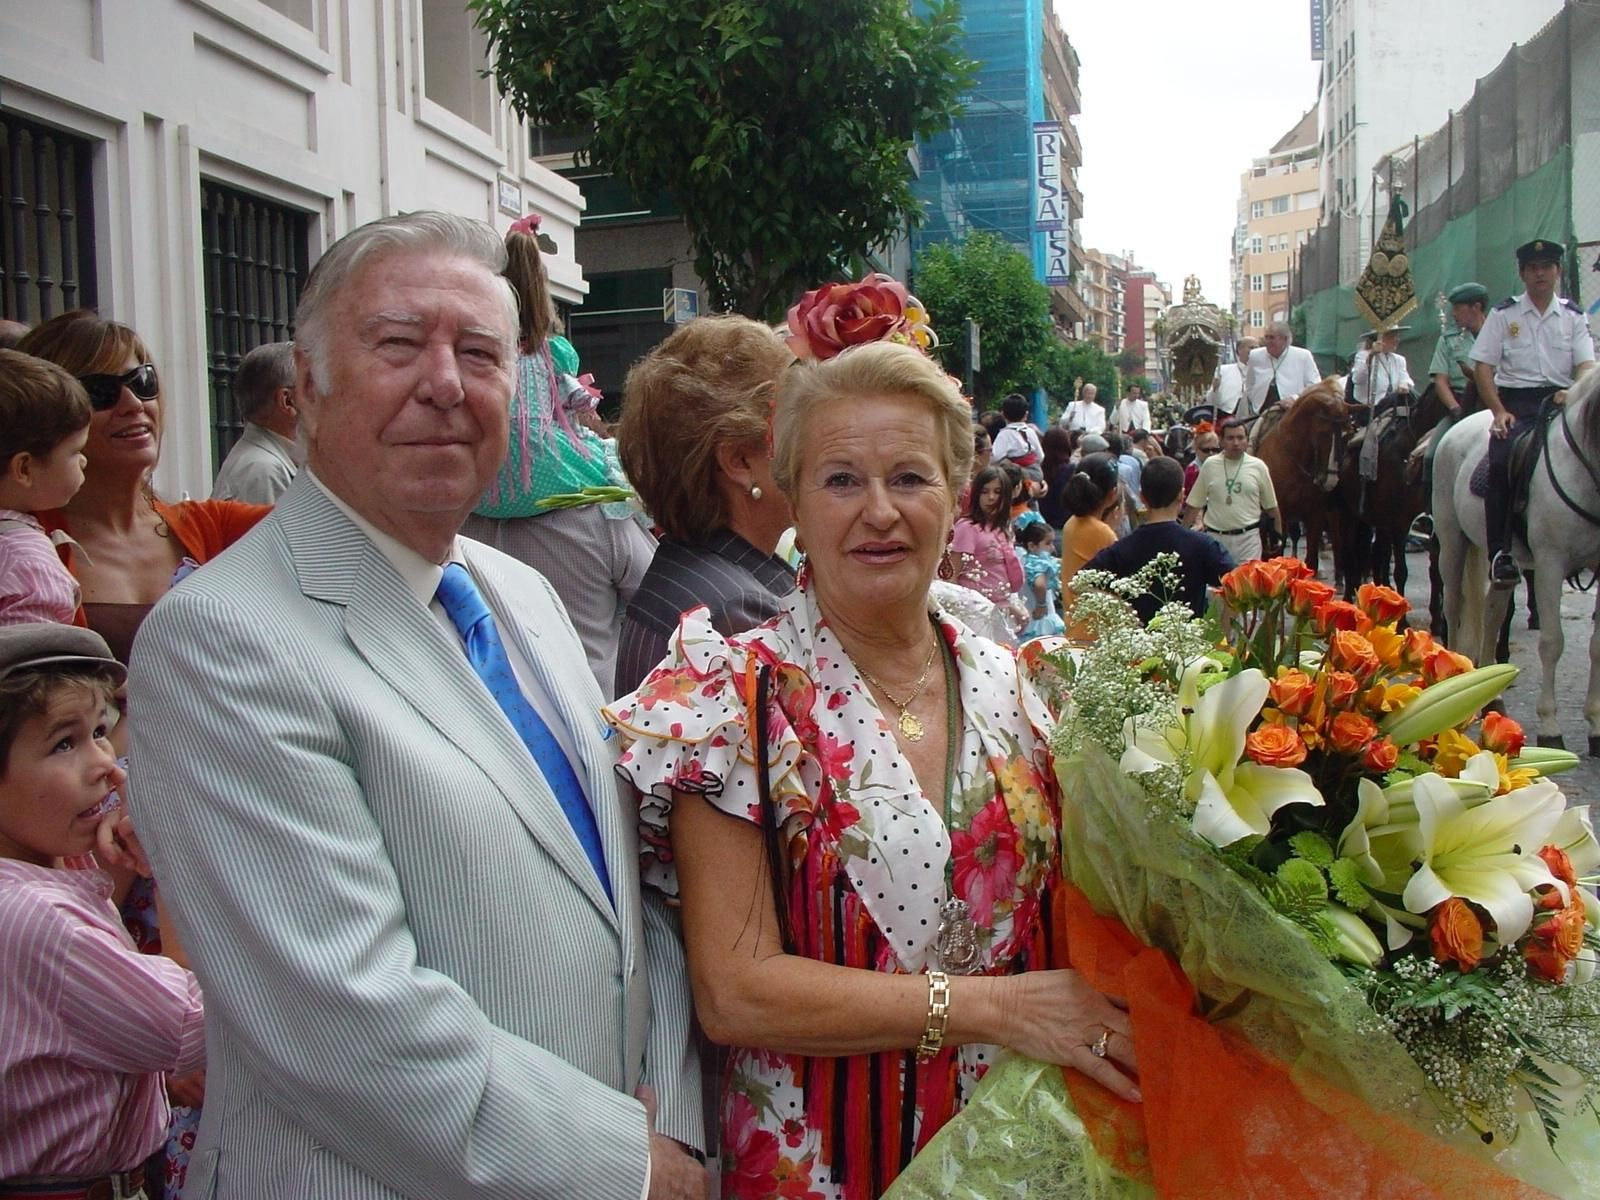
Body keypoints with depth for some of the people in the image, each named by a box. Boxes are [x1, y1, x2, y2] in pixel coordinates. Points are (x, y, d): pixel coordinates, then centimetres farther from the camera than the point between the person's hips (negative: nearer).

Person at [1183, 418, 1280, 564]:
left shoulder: (1258, 466, 2)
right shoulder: (1210, 465, 2)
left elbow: (1271, 506, 8)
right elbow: (1193, 505, 6)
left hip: (1248, 536, -1)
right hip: (1215, 536, 1)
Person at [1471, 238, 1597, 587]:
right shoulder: (1503, 314, 9)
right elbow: (1482, 366, 3)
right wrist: (1499, 412, -9)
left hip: (1560, 401, 2)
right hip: (1514, 402, -2)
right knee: (1503, 461, -28)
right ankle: (1500, 553, -28)